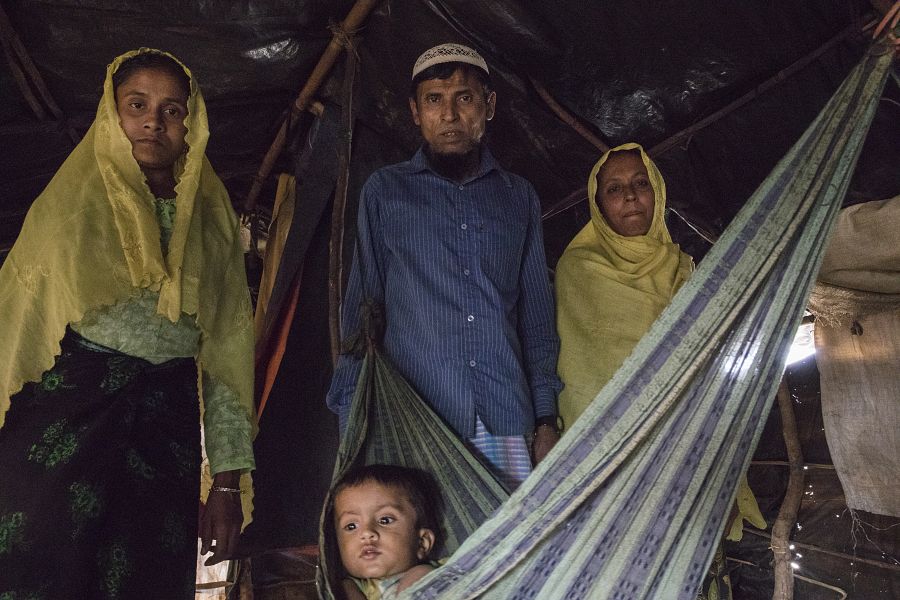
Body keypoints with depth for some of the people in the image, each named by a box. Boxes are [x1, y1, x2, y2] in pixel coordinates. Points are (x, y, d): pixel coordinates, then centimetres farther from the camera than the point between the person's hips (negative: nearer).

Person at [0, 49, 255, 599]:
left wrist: (227, 482, 2)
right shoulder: (71, 204, 7)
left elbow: (228, 352, 6)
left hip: (166, 428, 2)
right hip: (65, 416, -1)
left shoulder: (212, 223, 10)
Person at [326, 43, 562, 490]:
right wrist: (352, 421, 4)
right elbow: (359, 310, 10)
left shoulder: (519, 197, 15)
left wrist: (547, 420, 9)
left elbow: (536, 320, 16)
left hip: (505, 422, 2)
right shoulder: (385, 192, 9)